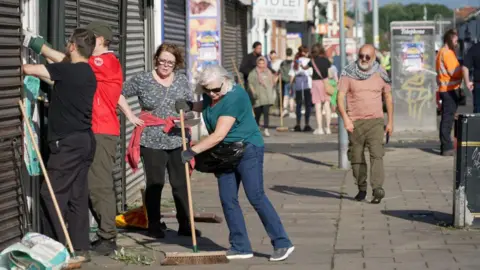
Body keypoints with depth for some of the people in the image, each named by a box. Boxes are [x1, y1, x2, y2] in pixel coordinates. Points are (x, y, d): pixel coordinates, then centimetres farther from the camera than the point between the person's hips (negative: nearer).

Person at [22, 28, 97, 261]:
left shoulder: (68, 70, -15)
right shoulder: (87, 73, 12)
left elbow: (28, 69, -16)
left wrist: (23, 66, 4)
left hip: (68, 143, -9)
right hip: (84, 141, 9)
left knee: (52, 195, -5)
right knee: (77, 196, 10)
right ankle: (80, 249, 12)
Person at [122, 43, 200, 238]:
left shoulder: (182, 81, 7)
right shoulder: (142, 80, -3)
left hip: (178, 141, 3)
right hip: (152, 141, -3)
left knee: (181, 184, 8)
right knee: (155, 184, 5)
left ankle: (185, 225, 16)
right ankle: (154, 226, 15)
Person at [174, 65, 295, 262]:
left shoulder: (234, 97, -23)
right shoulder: (211, 96, 2)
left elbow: (218, 135, -26)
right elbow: (204, 105, 29)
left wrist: (193, 151, -23)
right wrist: (189, 106, 6)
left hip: (248, 150, -9)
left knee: (256, 197, -13)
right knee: (228, 200, 4)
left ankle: (282, 244, -9)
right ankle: (241, 247, 9)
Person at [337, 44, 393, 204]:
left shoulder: (380, 75, 5)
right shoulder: (348, 73, -1)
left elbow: (388, 97, 15)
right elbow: (340, 98, -6)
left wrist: (390, 121, 13)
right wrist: (345, 118, -20)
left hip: (376, 120, 0)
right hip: (355, 122, 0)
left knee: (376, 154, -16)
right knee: (357, 157, 5)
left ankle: (378, 188, -24)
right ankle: (361, 189, 20)